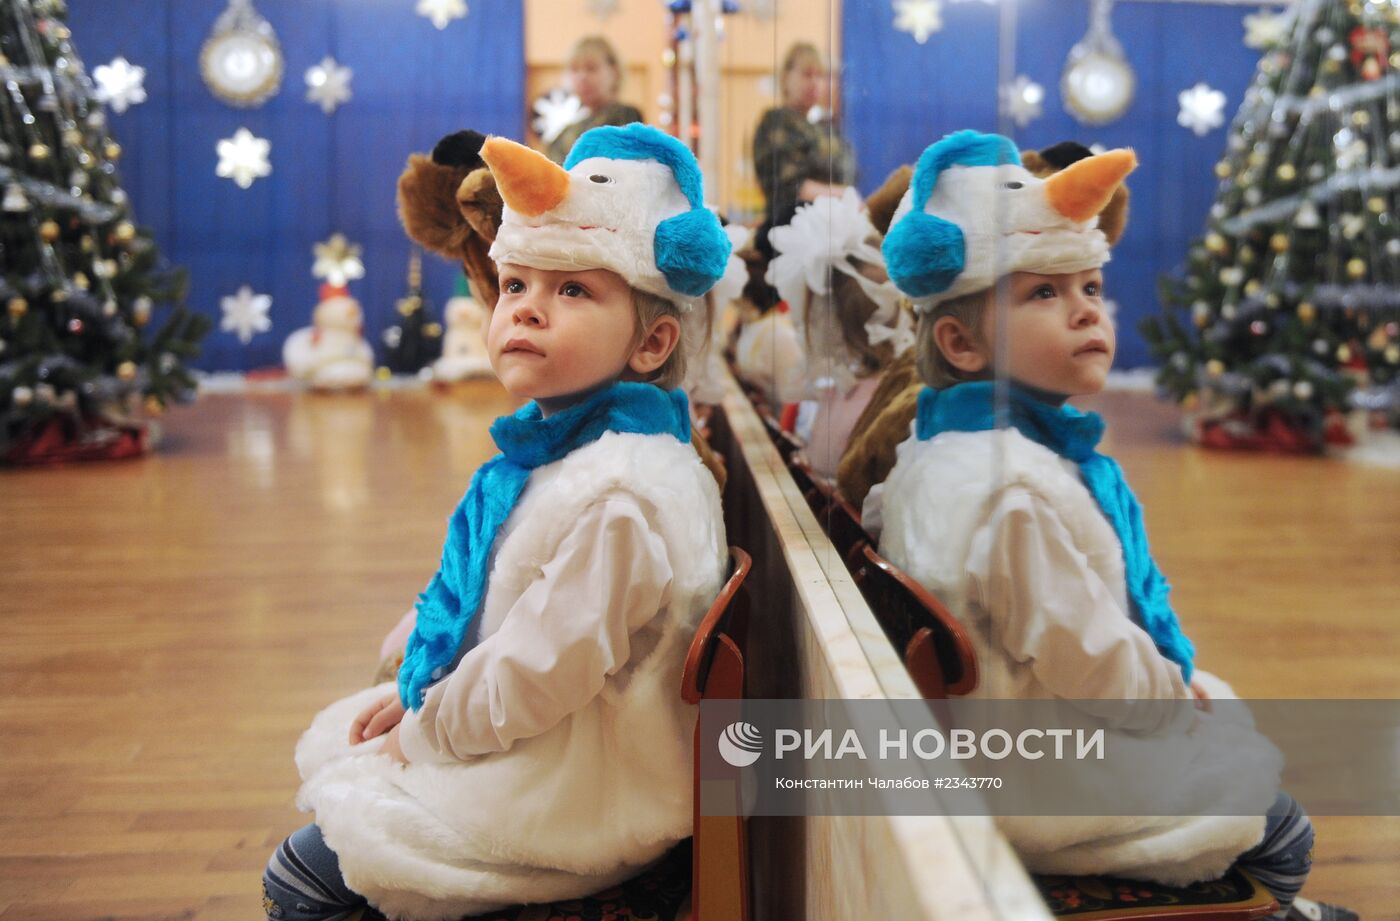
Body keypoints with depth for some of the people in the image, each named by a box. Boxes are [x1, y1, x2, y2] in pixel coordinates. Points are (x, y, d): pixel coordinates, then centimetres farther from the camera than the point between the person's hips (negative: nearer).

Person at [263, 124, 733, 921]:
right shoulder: (555, 445, 3)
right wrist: (419, 694, 12)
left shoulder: (616, 496, -31)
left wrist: (425, 734, -11)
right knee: (329, 739, 24)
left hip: (564, 796, -10)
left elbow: (532, 681, -27)